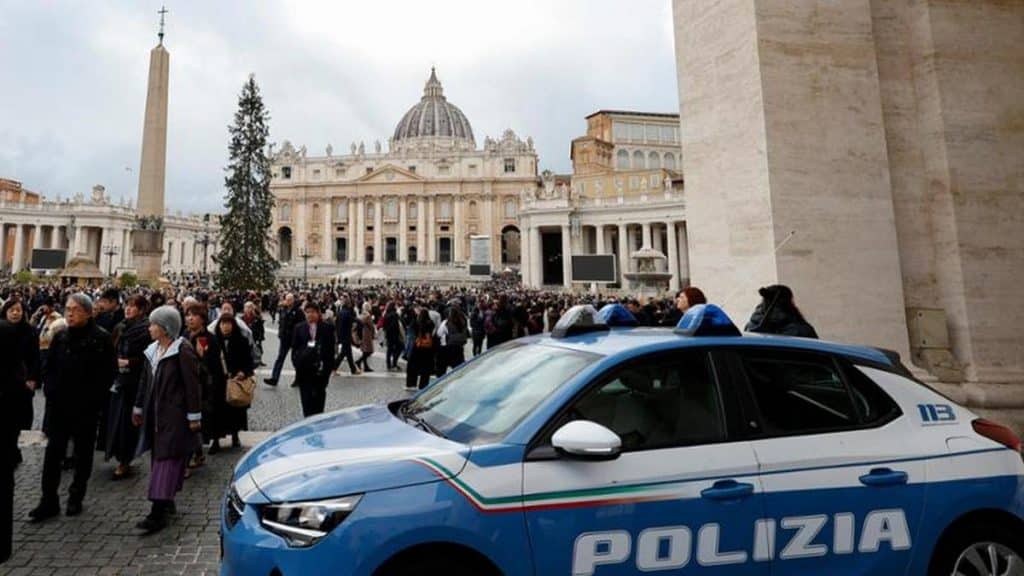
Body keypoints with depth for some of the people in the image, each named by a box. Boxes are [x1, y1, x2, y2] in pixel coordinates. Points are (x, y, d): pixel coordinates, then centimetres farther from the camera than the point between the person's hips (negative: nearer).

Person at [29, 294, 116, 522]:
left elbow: (109, 372, -9)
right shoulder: (60, 337, 6)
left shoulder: (101, 338, -10)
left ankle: (76, 498, 23)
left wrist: (93, 397, -14)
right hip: (58, 405, 4)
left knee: (83, 453, 9)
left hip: (86, 407, -4)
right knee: (53, 452, 6)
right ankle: (49, 501, 16)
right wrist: (49, 389, 0)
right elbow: (49, 367, 14)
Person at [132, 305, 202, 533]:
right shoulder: (153, 351, 10)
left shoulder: (183, 351, -14)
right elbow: (145, 382, 19)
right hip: (155, 414, 8)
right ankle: (166, 501, 26)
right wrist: (138, 408, 22)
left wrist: (194, 417, -16)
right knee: (158, 458, 14)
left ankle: (158, 512, -4)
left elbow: (192, 385, -16)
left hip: (175, 416, -8)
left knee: (167, 460, -7)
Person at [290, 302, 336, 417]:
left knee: (319, 398, 6)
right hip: (304, 370, 1)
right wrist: (297, 364, -5)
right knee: (306, 398, 3)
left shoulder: (326, 329, -2)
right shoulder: (299, 328, 4)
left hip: (320, 370, -1)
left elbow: (331, 350, -1)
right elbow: (294, 349, 6)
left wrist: (327, 368, -6)